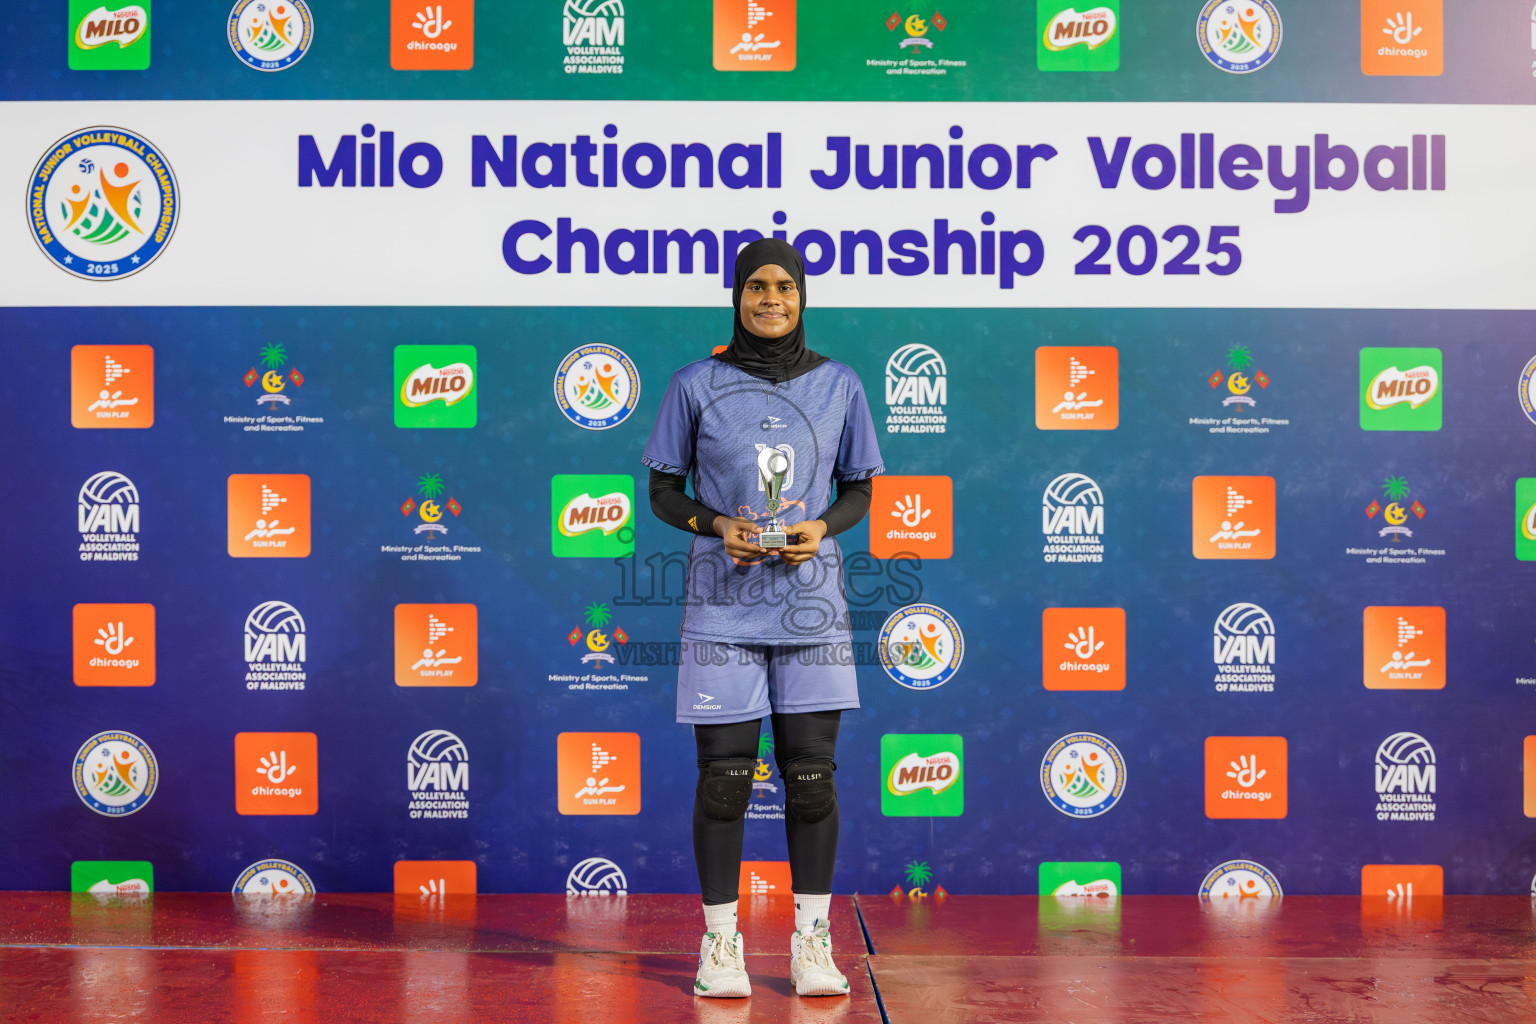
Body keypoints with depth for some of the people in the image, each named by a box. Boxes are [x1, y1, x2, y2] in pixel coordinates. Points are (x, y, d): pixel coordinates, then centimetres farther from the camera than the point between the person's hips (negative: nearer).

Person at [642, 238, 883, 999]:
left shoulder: (838, 385, 4)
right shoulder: (696, 385, 0)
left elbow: (861, 489, 12)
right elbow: (663, 489, 5)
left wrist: (822, 527, -9)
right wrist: (717, 525, -13)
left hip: (811, 601, 1)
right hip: (723, 601, -1)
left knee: (811, 773, 2)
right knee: (723, 776, 1)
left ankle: (812, 941, 14)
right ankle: (720, 942, 13)